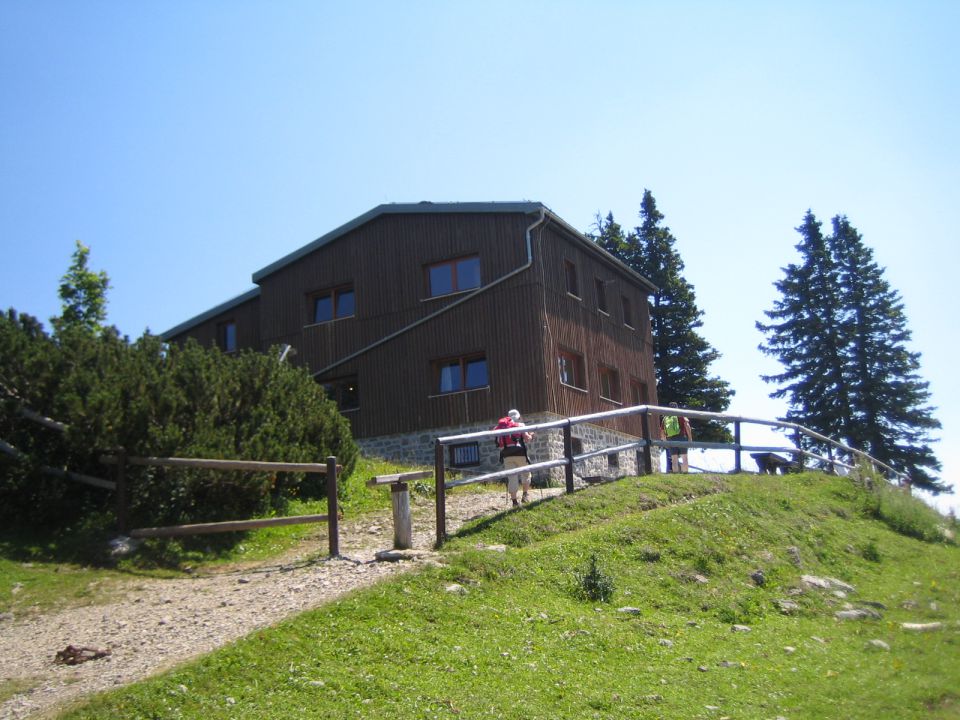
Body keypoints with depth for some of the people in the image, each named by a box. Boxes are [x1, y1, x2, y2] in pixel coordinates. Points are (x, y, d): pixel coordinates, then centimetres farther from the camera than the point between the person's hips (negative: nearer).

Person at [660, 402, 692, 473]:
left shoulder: (665, 418, 15)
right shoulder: (680, 415, 4)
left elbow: (662, 432, 17)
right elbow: (687, 425, -9)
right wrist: (690, 438, -6)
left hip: (670, 440, 3)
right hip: (681, 438, -3)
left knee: (674, 459, 5)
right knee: (684, 458, 0)